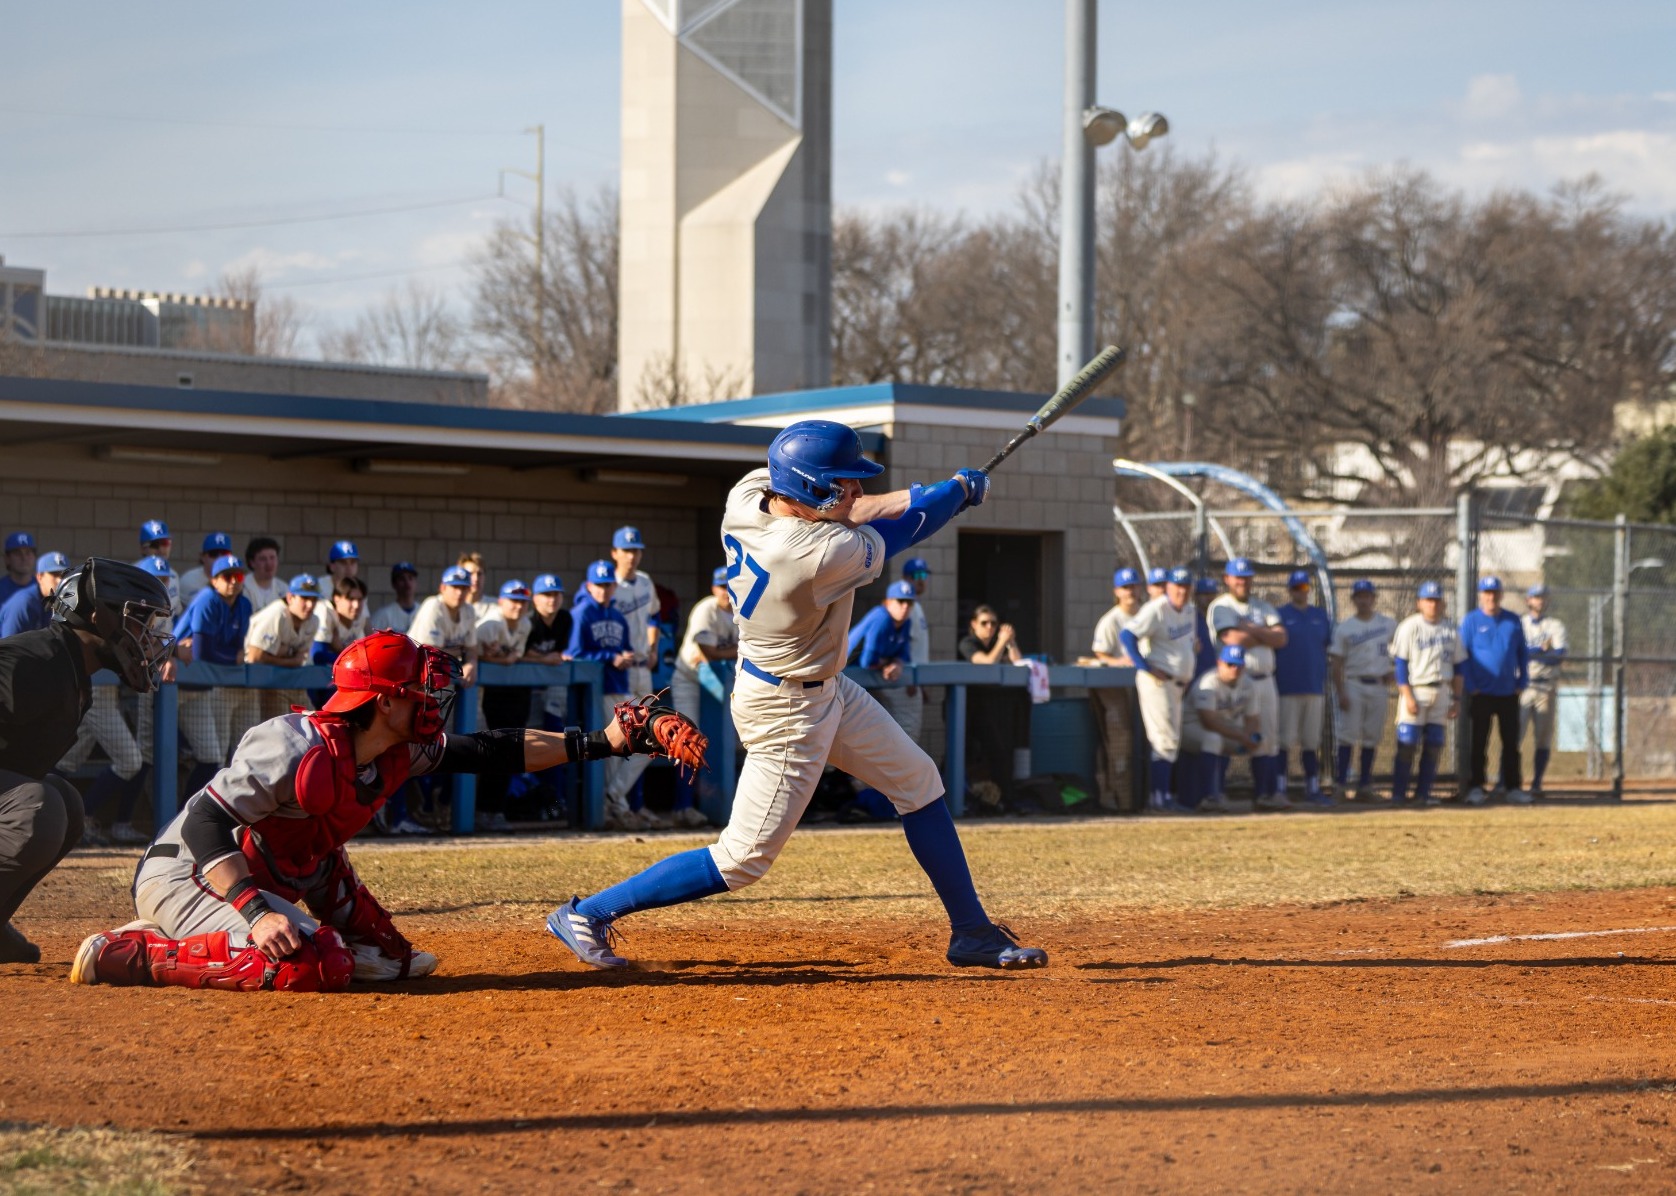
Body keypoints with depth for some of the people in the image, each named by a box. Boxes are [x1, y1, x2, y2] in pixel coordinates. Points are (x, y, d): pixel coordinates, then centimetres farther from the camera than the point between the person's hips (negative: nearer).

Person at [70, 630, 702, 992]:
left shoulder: (403, 751, -2)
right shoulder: (299, 749, -28)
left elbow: (491, 752, 5)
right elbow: (203, 822, -32)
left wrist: (600, 742, -1)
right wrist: (256, 911, -43)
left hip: (267, 877, 9)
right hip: (183, 877, -9)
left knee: (385, 959, 9)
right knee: (310, 965, -31)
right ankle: (127, 954, -19)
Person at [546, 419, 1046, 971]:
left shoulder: (748, 493, -12)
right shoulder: (824, 555, -34)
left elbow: (846, 512, 6)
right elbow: (895, 533, -15)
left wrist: (937, 494, -6)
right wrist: (961, 489, 4)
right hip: (785, 711, -10)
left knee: (918, 781, 17)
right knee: (743, 859, -2)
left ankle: (971, 931, 27)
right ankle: (587, 914, 7)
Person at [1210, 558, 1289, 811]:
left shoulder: (1263, 607, 15)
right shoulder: (1221, 607, -2)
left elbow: (1281, 639, 1)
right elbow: (1234, 639, -18)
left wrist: (1252, 630, -11)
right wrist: (1266, 635, -4)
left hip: (1265, 680, 6)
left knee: (1268, 740, 4)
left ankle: (1268, 794, 5)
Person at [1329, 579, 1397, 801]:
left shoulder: (1389, 624, 8)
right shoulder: (1344, 628, 0)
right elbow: (1337, 662, -2)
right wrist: (1341, 693, -12)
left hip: (1380, 685, 3)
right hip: (1354, 684, -3)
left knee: (1371, 737, 4)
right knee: (1348, 734, -10)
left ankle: (1364, 784, 8)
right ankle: (1341, 782, -9)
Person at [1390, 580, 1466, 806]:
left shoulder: (1450, 629, 10)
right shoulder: (1409, 627, -3)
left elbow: (1457, 666, 14)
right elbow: (1399, 663, -7)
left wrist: (1457, 698, 8)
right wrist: (1407, 696, -15)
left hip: (1441, 692, 5)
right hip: (1416, 690, -5)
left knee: (1434, 745, 3)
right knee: (1407, 744, -9)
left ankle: (1423, 793, 10)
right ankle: (1398, 793, -4)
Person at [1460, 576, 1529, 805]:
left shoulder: (1513, 621, 8)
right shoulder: (1470, 621, -2)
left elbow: (1523, 653, 13)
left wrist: (1522, 683, 4)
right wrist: (1471, 687, -10)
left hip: (1508, 692, 3)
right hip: (1481, 692, -3)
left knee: (1511, 743, 5)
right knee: (1479, 742, 1)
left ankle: (1513, 788, 9)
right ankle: (1476, 788, 5)